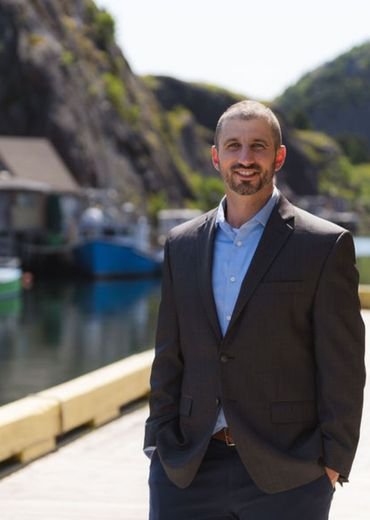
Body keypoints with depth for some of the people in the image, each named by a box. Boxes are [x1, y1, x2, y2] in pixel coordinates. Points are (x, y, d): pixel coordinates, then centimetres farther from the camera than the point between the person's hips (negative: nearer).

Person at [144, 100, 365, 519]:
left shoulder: (326, 245, -3)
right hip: (189, 471, 3)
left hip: (285, 479, -3)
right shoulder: (182, 245, 10)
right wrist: (161, 448, 6)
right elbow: (169, 359, 12)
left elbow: (343, 368, -4)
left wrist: (332, 462, -8)